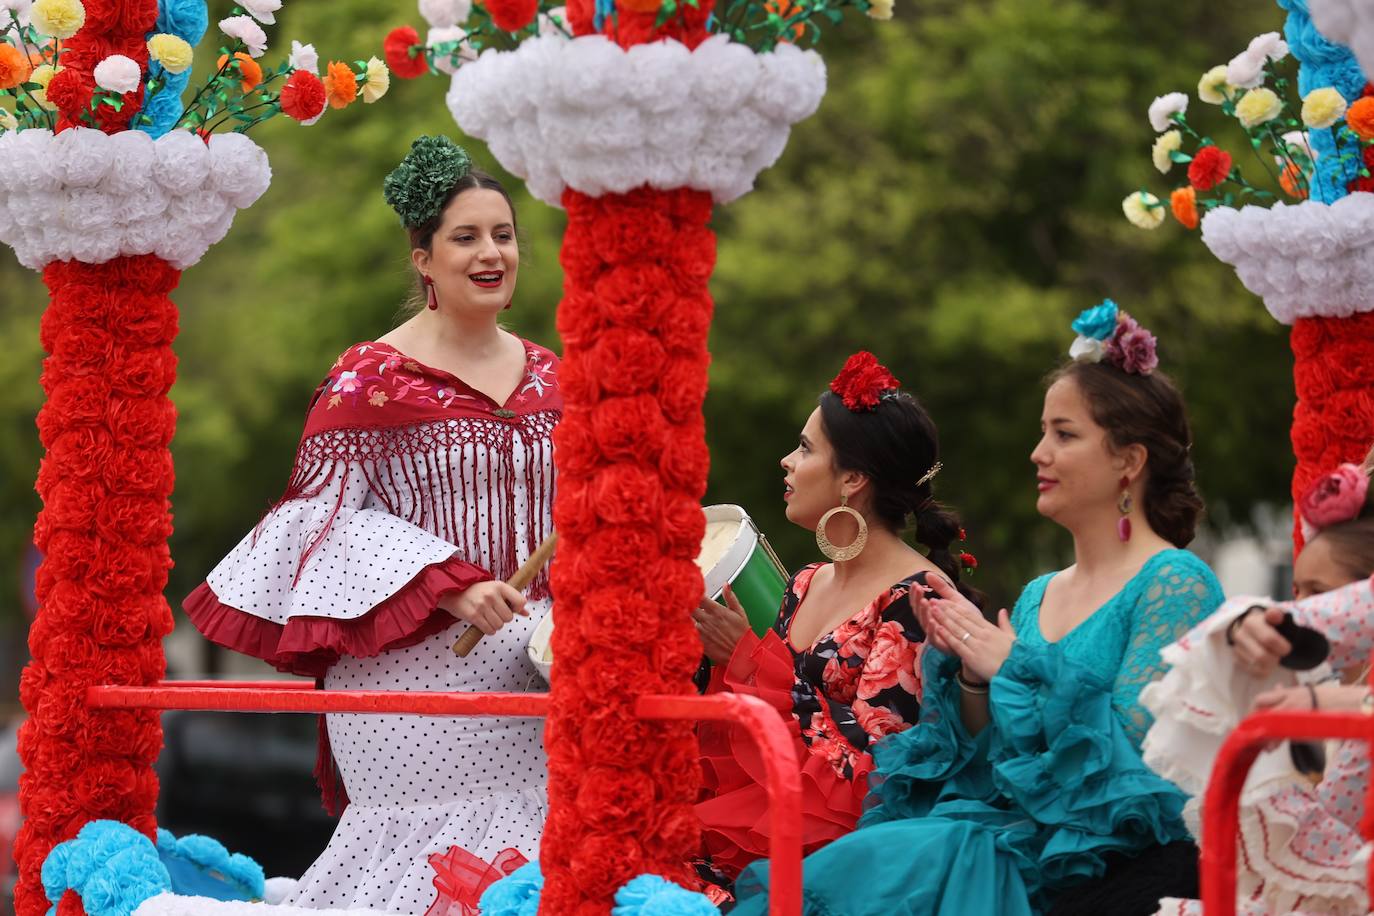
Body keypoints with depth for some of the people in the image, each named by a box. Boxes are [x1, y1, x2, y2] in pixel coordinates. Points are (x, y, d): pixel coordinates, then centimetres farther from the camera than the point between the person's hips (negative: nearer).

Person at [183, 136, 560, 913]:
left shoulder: (549, 377, 13)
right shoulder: (374, 377, -4)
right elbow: (325, 517, -8)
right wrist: (448, 588, -19)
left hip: (532, 671, 5)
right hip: (414, 668, -5)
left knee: (529, 842, 0)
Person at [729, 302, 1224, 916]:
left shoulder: (1174, 585, -4)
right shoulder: (1038, 596, 19)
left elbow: (1132, 746, -13)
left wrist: (1013, 671, -7)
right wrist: (969, 670, 0)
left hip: (1095, 853, -7)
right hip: (1009, 825, 7)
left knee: (868, 862, -27)